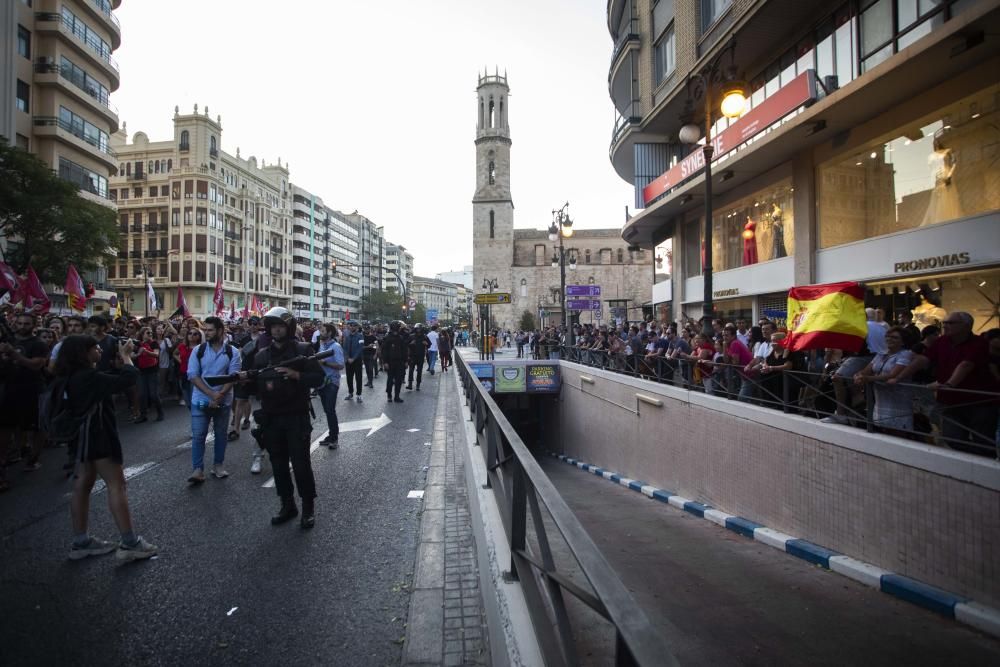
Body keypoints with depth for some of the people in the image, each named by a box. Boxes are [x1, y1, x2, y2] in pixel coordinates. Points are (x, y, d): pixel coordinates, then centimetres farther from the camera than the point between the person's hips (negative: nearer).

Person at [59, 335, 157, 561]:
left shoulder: (74, 376, 6)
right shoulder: (88, 376, -24)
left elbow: (107, 381, 13)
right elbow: (129, 378, -27)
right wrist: (126, 356, -14)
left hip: (86, 435, 10)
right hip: (96, 435, -10)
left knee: (83, 485, 14)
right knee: (116, 484, -7)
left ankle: (81, 542, 23)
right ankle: (129, 543, -4)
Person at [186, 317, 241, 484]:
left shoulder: (232, 352, -5)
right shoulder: (198, 350, -2)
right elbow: (193, 375, -7)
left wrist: (219, 395, -22)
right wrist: (211, 394, -17)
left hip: (223, 401, 0)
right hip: (201, 400, 0)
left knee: (221, 434, 11)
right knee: (198, 435, -1)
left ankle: (218, 465, 25)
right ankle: (197, 470, 5)